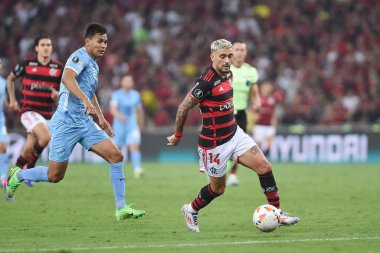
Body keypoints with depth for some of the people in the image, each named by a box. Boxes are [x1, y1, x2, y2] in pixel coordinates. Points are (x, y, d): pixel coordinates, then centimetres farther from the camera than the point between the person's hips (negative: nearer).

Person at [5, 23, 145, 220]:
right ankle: (17, 176, 26)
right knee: (55, 175, -2)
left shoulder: (94, 65, 17)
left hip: (85, 122, 8)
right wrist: (86, 100, -44)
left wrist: (101, 118, 28)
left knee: (116, 156, -8)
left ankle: (121, 208, -7)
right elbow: (67, 78, -32)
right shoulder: (80, 56, -11)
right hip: (66, 122, -8)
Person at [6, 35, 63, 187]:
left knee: (28, 150, 6)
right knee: (45, 137, -28)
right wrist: (12, 100, 10)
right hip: (29, 111, -3)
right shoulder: (26, 64, -2)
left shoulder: (59, 68, 2)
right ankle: (30, 167, -8)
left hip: (47, 115, 3)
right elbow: (10, 79, 14)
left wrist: (58, 94, -14)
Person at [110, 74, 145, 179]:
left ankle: (137, 170, -30)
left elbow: (140, 110, 20)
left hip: (132, 125, 2)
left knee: (134, 147, -18)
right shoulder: (117, 94, -7)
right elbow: (113, 109, -21)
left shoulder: (135, 95, 6)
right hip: (119, 125, -2)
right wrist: (119, 115, -42)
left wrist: (141, 124, 27)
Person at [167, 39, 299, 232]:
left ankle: (277, 214, -1)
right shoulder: (207, 81, -23)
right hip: (214, 143, -8)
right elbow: (184, 108, -15)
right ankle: (191, 210, 35)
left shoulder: (227, 74, 3)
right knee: (218, 188, 7)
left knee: (264, 167, -6)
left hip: (234, 134, 8)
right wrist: (177, 135, -3)